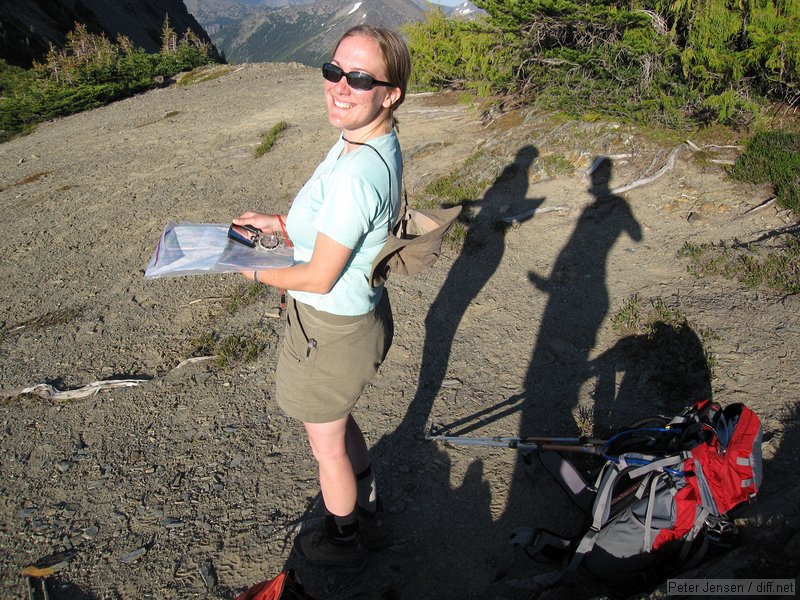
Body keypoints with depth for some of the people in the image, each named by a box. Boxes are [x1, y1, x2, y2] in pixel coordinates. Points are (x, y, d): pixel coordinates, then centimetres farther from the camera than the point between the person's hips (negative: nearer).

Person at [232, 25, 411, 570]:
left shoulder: (356, 174, -33)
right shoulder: (377, 141, -2)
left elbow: (319, 278, -25)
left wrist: (253, 271, -8)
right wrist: (283, 223, 10)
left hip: (332, 330, -10)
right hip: (362, 309, 10)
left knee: (327, 443, 18)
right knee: (340, 421, 31)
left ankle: (344, 542, 47)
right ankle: (370, 516, 55)